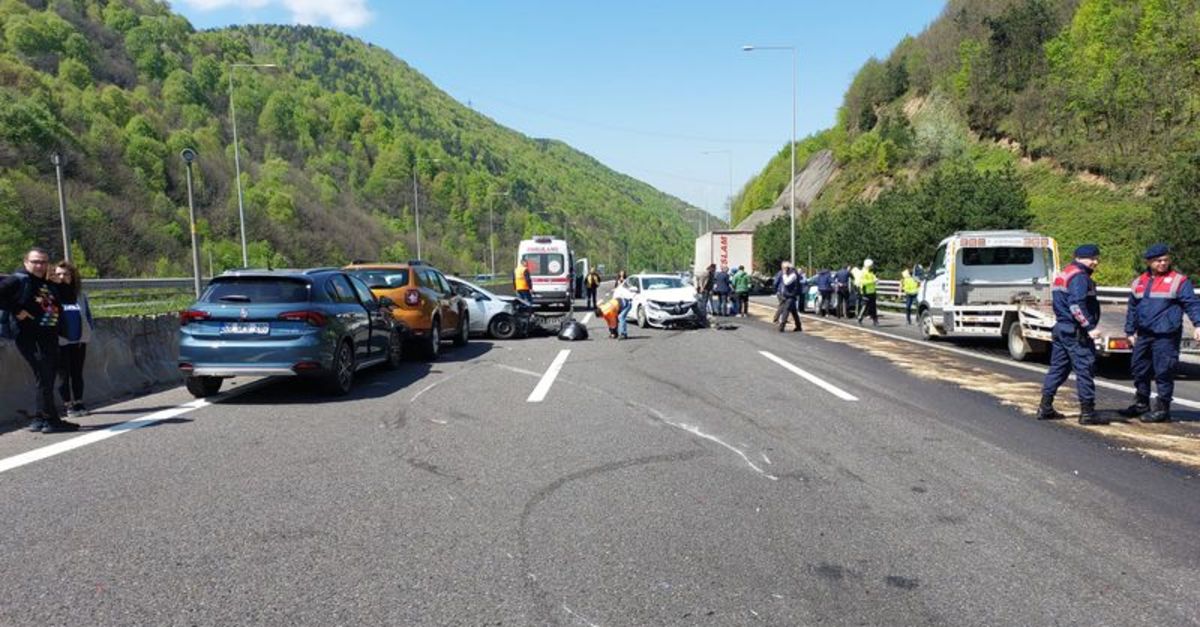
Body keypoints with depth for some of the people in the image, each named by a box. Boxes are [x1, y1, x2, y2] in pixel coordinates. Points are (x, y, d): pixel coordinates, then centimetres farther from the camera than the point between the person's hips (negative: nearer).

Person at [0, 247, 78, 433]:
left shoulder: (48, 285, 18)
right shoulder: (18, 280, -5)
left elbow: (57, 308, 29)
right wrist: (16, 311, -16)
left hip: (50, 340, 8)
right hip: (31, 339, -8)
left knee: (47, 380, 11)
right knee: (44, 380, -8)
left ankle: (40, 419, 19)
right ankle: (51, 421, -4)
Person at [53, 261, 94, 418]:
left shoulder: (80, 295, 8)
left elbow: (88, 315, 14)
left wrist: (89, 330, 3)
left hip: (79, 340, 3)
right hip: (60, 341, -3)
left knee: (77, 373, 10)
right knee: (64, 374, 1)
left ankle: (79, 404, 17)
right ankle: (69, 405, 8)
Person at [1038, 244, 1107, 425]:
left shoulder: (1064, 274, 18)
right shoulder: (1080, 277, -13)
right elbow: (1077, 306, -24)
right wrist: (1089, 328, -24)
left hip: (1061, 328, 10)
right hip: (1075, 332, -10)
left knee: (1058, 368, 13)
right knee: (1085, 369, -4)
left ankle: (1045, 408, 15)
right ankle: (1087, 412, -1)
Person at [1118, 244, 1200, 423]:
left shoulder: (1179, 281, -1)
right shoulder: (1139, 282, 13)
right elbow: (1132, 309, 19)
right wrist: (1130, 331, 18)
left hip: (1166, 336, -6)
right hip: (1143, 335, 6)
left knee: (1163, 372, -4)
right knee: (1139, 369, 13)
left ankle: (1162, 409, 5)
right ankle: (1141, 404, 28)